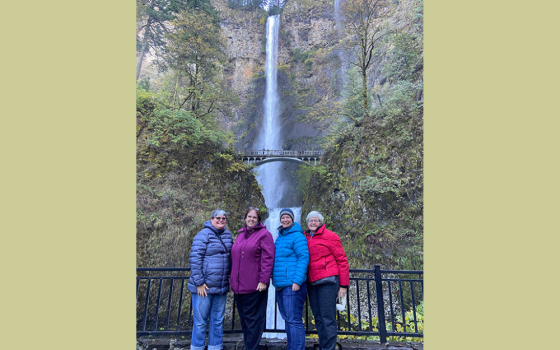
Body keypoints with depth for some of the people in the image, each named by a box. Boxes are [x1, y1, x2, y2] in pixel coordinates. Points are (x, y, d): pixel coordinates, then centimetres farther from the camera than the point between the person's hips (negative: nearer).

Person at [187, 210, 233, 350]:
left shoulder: (228, 235, 10)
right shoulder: (204, 234, -10)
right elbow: (195, 259, -14)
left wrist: (230, 277, 14)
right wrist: (199, 283, -16)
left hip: (221, 287, 6)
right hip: (204, 287, -6)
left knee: (218, 321, 15)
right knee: (200, 321, 4)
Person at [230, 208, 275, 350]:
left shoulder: (264, 234, -4)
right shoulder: (241, 235, 16)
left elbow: (268, 259, -12)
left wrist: (263, 280, -17)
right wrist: (234, 280, 16)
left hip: (254, 286, -7)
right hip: (239, 286, 7)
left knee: (253, 319, 1)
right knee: (244, 319, 16)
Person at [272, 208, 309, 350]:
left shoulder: (297, 236, -9)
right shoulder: (279, 237, 15)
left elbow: (303, 258, -16)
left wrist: (297, 281, -21)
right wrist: (274, 280, 18)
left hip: (292, 285, -8)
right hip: (280, 285, 8)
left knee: (294, 320, -3)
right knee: (287, 319, 17)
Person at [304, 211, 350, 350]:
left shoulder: (330, 236, -4)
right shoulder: (305, 238, 10)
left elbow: (342, 260, -4)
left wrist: (343, 285, -6)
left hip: (327, 281, -5)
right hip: (311, 283, 5)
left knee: (328, 318, -2)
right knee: (318, 318, 13)